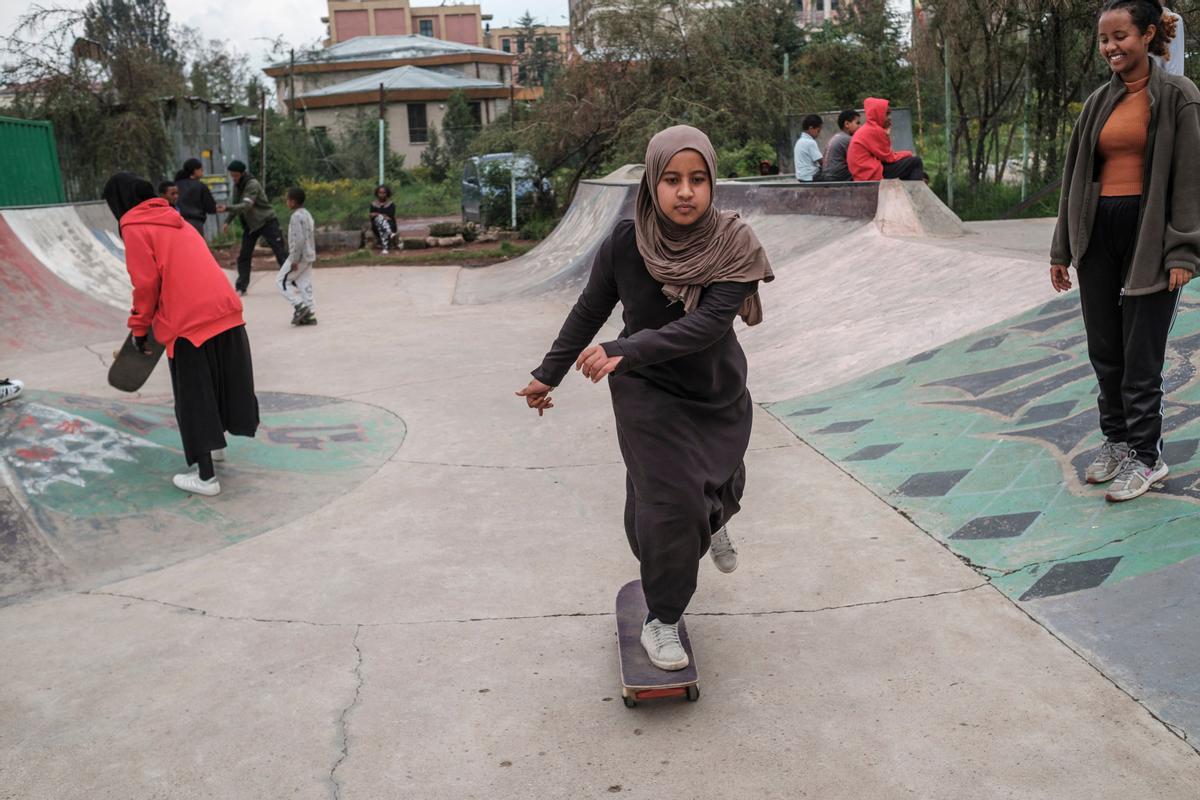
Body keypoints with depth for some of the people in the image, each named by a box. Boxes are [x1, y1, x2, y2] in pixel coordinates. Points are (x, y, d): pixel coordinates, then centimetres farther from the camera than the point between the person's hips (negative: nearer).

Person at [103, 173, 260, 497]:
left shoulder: (134, 227, 0)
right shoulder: (172, 219, 23)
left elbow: (147, 282, -6)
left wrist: (139, 327, 7)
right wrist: (153, 319, 27)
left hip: (190, 320, -7)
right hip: (225, 309, 8)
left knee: (193, 398, 1)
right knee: (216, 383, 23)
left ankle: (206, 477, 5)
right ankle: (215, 445, 40)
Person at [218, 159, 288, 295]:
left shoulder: (253, 184, -20)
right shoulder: (237, 186, 4)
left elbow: (246, 206, -32)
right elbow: (237, 205, 15)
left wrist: (226, 208, -43)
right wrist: (228, 221, 6)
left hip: (267, 222, -7)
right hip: (249, 224, 7)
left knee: (281, 253, -5)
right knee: (243, 256, 3)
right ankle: (241, 287, 9)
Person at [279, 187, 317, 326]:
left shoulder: (296, 217, -17)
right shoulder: (307, 214, 13)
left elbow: (298, 240, -24)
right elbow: (313, 236, 18)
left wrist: (294, 260, -21)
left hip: (300, 256, -9)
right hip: (309, 256, 9)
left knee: (283, 281, 1)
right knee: (305, 284, 10)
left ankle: (300, 306, -7)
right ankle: (310, 315, 10)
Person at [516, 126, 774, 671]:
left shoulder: (733, 246, -23)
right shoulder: (625, 243, -20)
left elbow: (709, 323, -34)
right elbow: (590, 311, -5)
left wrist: (625, 352, -44)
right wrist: (549, 375, 2)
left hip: (719, 392, 2)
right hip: (650, 394, -2)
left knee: (721, 487, 23)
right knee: (667, 503, -10)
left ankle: (712, 523, 62)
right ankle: (660, 619, 12)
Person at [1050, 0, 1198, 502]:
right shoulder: (1099, 102, 11)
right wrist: (1062, 248, 13)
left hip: (1149, 233, -5)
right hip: (1097, 234, 5)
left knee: (1141, 352, -1)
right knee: (1104, 348, 10)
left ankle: (1145, 455, 12)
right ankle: (1116, 440, 24)